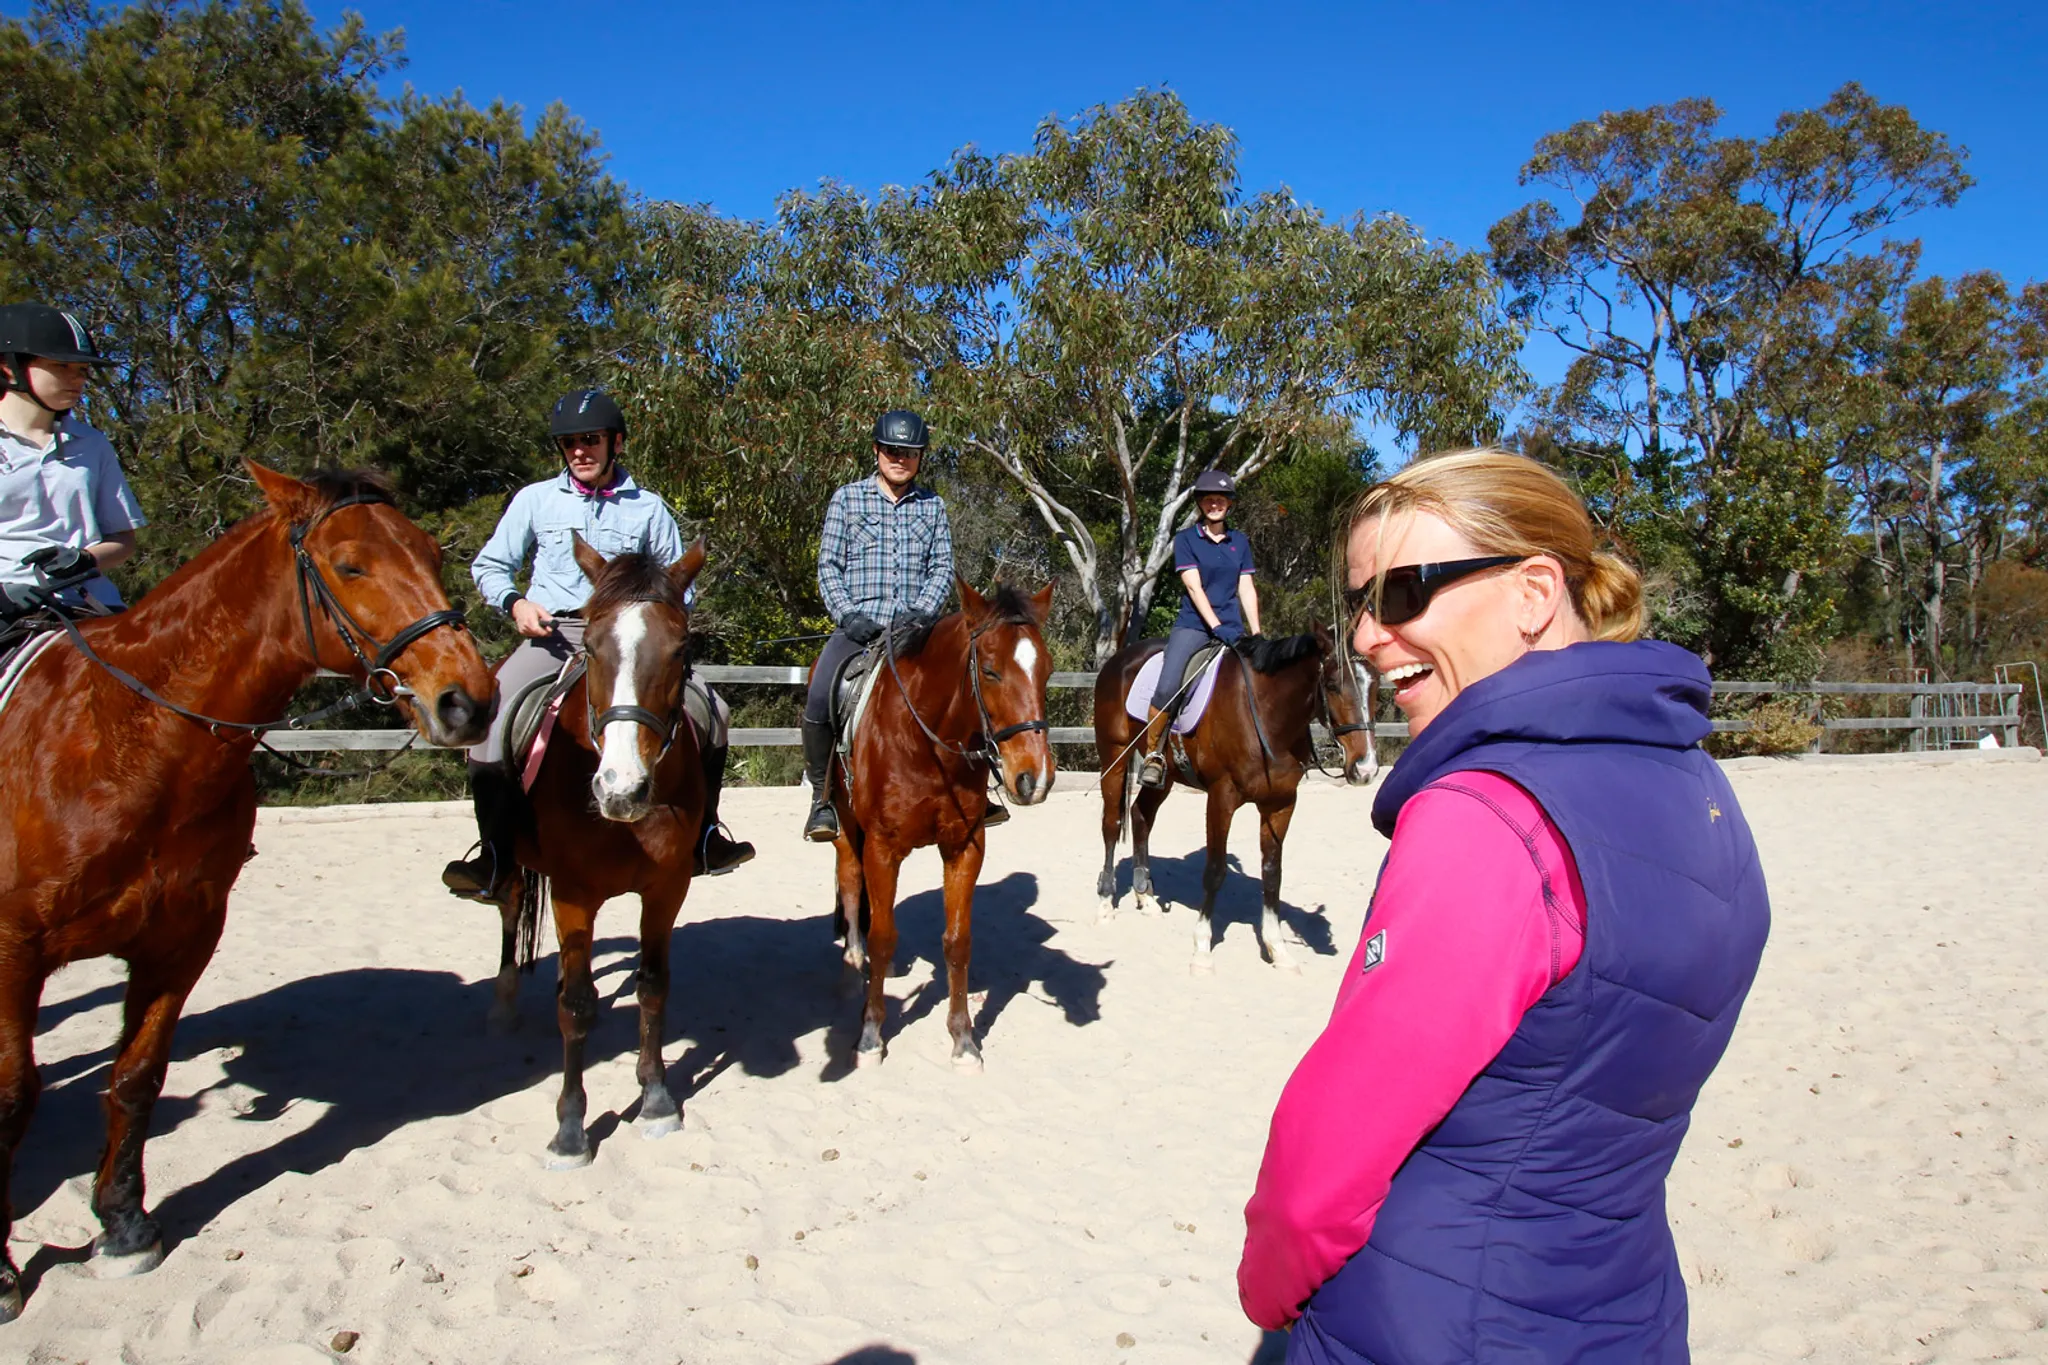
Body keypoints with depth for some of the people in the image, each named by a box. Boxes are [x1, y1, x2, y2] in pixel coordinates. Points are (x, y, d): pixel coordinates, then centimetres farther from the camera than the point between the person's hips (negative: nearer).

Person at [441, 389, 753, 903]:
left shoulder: (649, 508, 9)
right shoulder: (535, 499, 8)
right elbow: (489, 566, 13)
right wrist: (515, 602, -7)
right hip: (551, 636, -1)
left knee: (710, 710, -14)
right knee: (489, 716, -25)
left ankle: (703, 840, 2)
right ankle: (495, 863, -14)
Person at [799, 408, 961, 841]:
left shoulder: (932, 506, 15)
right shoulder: (847, 498, 9)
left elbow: (943, 567, 9)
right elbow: (828, 566, 5)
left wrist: (922, 612, -9)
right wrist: (847, 614, -11)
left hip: (915, 628, 2)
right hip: (858, 627, -2)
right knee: (818, 702, -25)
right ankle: (823, 797, -5)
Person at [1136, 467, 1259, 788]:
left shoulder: (1240, 542, 15)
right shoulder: (1186, 539, 3)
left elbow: (1246, 589, 12)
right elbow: (1193, 586, -7)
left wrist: (1256, 634, 2)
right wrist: (1216, 626, -17)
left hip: (1232, 628, 4)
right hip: (1192, 626, -4)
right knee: (1168, 688, -24)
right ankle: (1153, 753, -6)